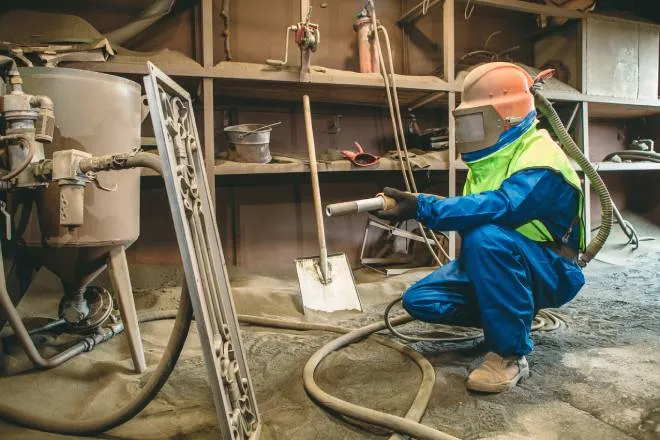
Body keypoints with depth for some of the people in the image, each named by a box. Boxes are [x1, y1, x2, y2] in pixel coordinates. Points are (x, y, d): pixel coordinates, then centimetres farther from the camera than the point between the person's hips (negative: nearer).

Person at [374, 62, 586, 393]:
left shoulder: (541, 159, -23)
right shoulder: (492, 156, 5)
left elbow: (501, 206, -41)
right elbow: (473, 213, 3)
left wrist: (422, 207, -44)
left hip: (549, 274, -8)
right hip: (492, 266, 8)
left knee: (486, 236, -39)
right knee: (419, 300, -6)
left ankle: (511, 353, -23)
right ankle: (515, 316, 11)